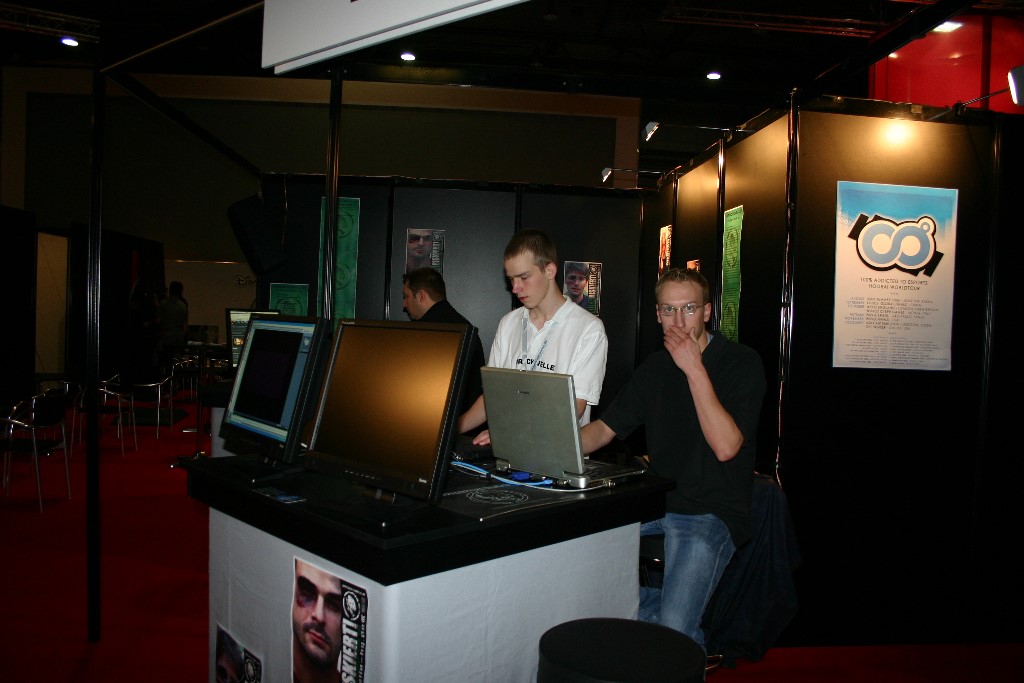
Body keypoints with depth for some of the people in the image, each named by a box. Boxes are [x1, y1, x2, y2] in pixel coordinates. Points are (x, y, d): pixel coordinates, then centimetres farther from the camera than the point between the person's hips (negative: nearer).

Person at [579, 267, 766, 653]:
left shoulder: (742, 363, -7)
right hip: (655, 502, 6)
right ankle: (650, 603, 6)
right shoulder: (655, 367, 11)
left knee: (673, 631, -24)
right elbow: (605, 429, 10)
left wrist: (695, 369, -20)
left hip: (711, 513, -6)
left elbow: (725, 446, -18)